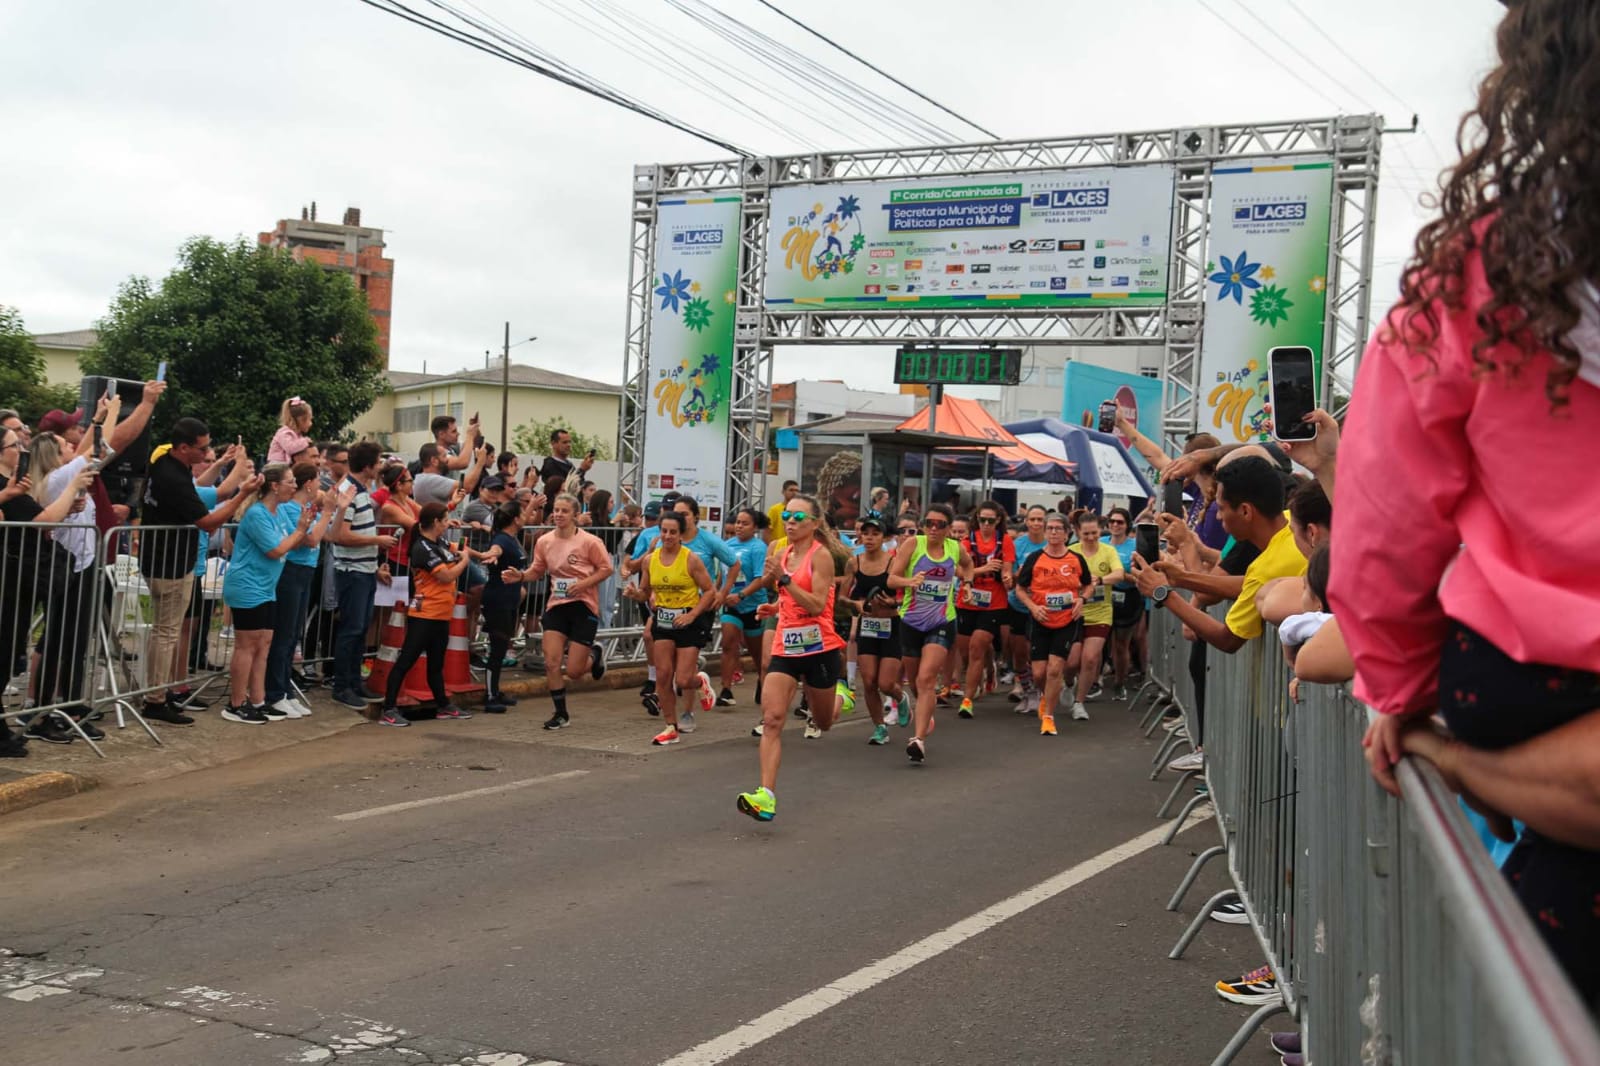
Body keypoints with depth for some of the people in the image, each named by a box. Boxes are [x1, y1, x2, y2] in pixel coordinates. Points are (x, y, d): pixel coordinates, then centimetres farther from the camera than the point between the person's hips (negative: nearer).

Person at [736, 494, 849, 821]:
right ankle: (767, 794, -18)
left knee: (823, 724, 15)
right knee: (771, 718, -13)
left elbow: (817, 604, -21)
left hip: (819, 647, -5)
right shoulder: (782, 555, 9)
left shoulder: (821, 555, -11)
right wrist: (775, 607, 6)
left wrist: (784, 578, -27)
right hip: (785, 646, 5)